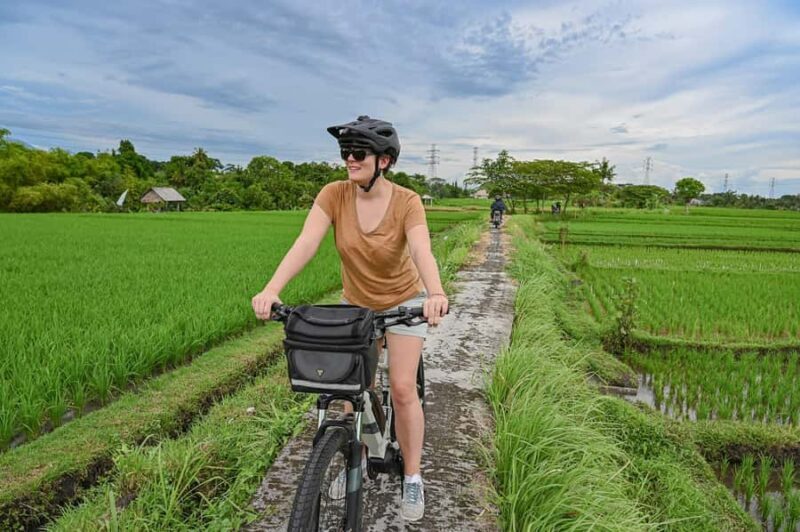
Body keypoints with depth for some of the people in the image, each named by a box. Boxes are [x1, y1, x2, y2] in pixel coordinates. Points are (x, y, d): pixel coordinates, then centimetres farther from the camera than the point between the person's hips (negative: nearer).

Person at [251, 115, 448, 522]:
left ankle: (412, 478, 12)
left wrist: (435, 294, -59)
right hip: (356, 303, 3)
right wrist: (271, 289, -44)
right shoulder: (334, 195, -18)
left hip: (404, 300, -2)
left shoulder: (406, 201, -23)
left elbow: (422, 251, -39)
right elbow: (305, 244, -30)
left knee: (402, 388, -8)